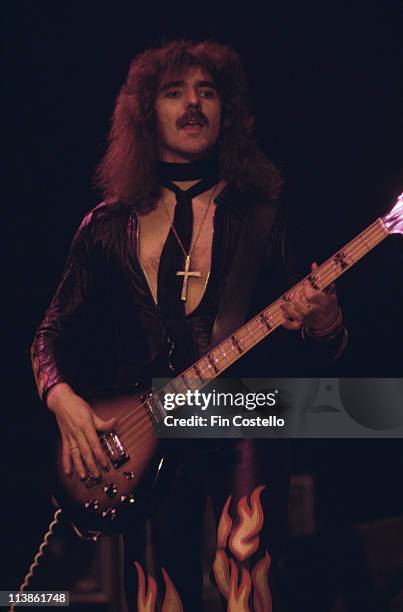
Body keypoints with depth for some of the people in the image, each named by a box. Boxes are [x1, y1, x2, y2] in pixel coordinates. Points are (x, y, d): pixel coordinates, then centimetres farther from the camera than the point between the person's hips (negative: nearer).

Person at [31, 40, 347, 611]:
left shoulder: (262, 216, 7)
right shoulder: (109, 227, 9)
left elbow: (324, 350, 6)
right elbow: (51, 337, 13)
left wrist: (323, 321, -17)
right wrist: (62, 398, -7)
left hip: (244, 433, -1)